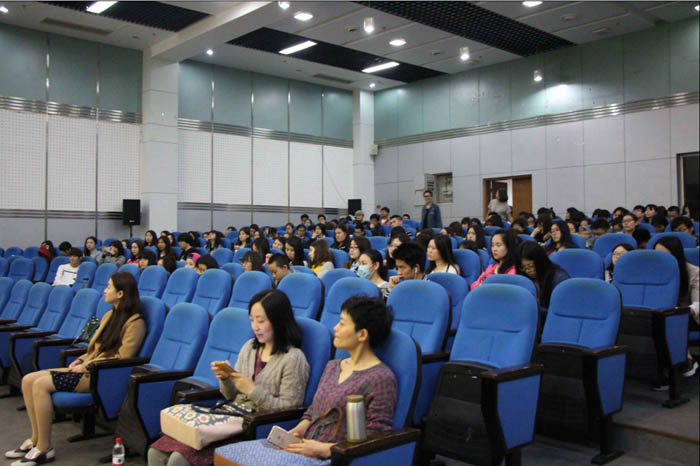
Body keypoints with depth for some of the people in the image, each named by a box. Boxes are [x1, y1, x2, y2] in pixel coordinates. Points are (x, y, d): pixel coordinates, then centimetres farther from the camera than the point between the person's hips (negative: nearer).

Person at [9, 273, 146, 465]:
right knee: (28, 380, -5)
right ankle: (36, 440, 2)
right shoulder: (110, 315, 17)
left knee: (41, 384, -22)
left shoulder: (135, 322, -11)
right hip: (87, 367, 9)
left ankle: (44, 449, -12)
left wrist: (86, 366, -13)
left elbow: (122, 358, -16)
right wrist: (80, 360, 5)